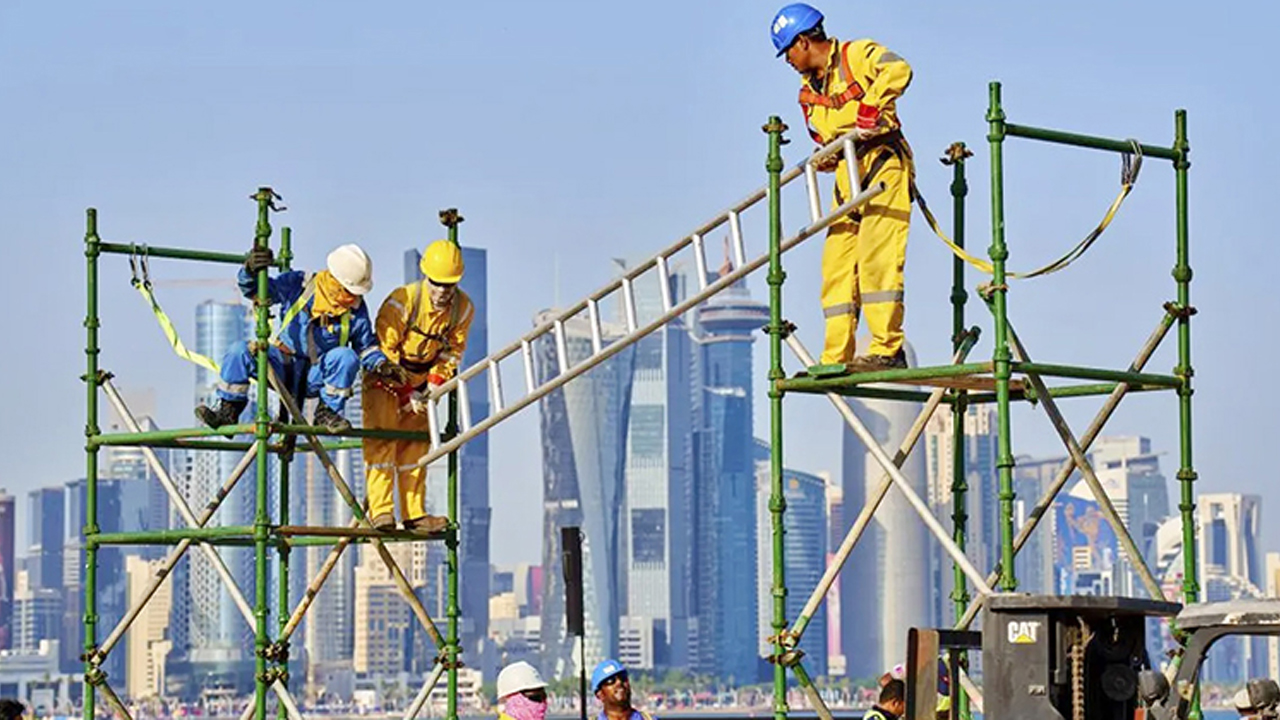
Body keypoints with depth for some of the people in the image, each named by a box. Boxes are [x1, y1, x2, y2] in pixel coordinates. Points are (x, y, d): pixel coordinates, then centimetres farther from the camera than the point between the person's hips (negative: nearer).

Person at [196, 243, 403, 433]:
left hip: (316, 377, 0)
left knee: (346, 356, -31)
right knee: (240, 351, -24)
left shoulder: (356, 311, -2)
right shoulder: (298, 285, -6)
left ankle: (327, 413, -13)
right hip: (283, 369, 0)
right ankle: (228, 410, -10)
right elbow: (255, 290, -4)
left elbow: (366, 346, 11)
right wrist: (250, 271, -26)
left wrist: (381, 365, -8)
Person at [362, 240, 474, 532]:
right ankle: (381, 511, -20)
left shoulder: (463, 308, -13)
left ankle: (414, 513, 6)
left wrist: (434, 385, -14)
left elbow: (452, 351, -1)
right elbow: (384, 350, -23)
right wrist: (406, 394, -24)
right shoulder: (401, 302, -28)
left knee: (416, 443, 3)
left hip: (420, 378, 5)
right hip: (386, 375, -5)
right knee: (381, 440, -15)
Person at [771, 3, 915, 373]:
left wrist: (868, 112, -30)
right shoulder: (808, 91, 18)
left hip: (884, 167, -8)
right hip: (847, 179, 8)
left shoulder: (858, 55, -6)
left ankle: (888, 350, -19)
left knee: (876, 258, -18)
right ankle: (835, 361, 6)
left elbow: (897, 71, -25)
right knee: (836, 268, 4)